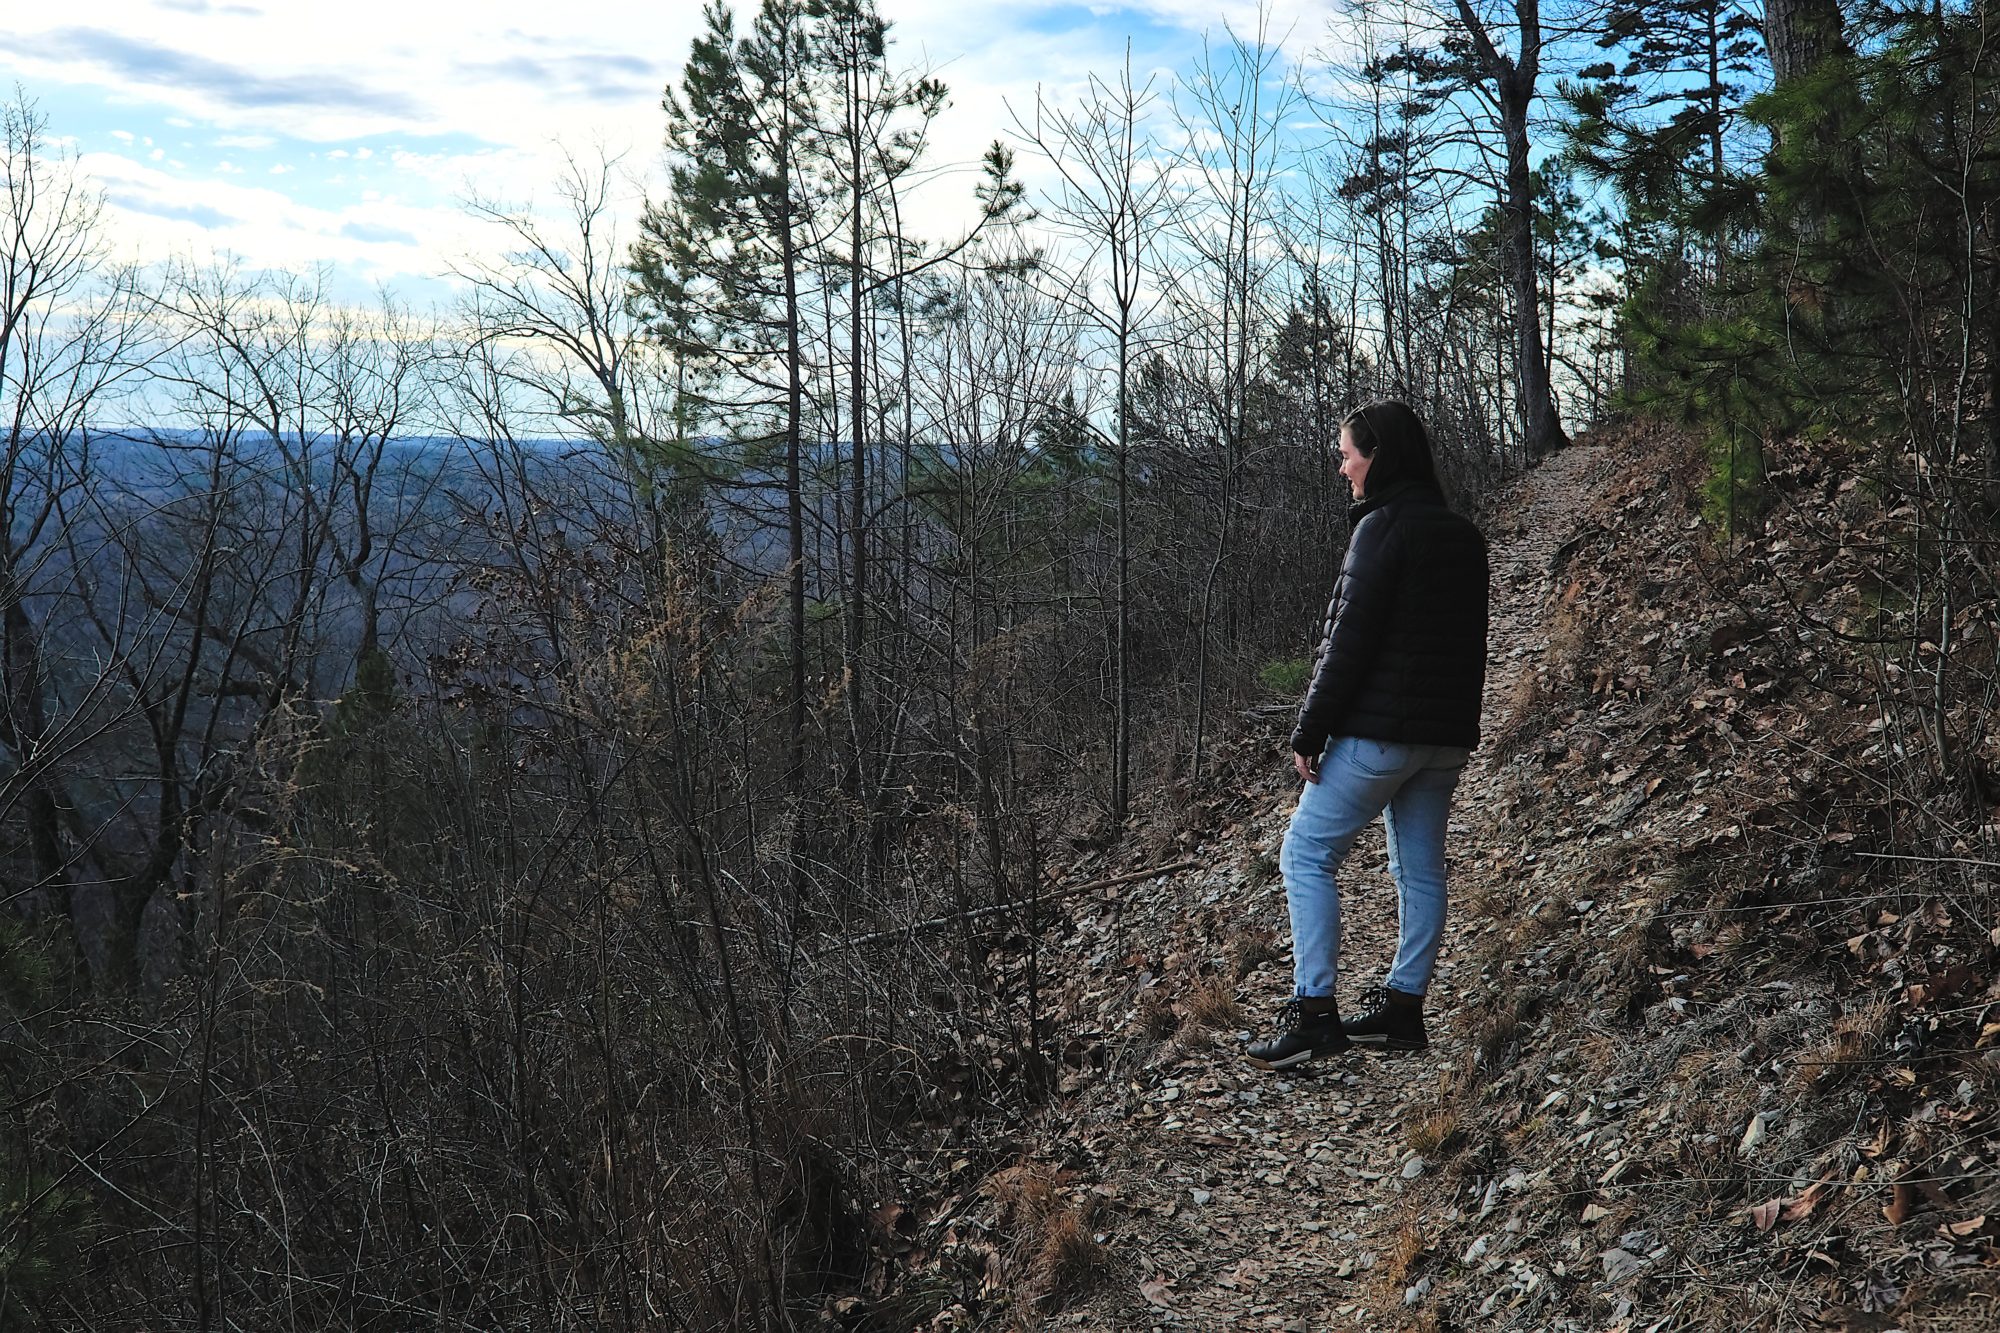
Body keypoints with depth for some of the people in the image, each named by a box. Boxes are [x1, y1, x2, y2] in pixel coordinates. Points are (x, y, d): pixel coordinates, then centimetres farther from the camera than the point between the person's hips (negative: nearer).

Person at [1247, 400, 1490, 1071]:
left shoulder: (1383, 528, -13)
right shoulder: (1463, 535, 13)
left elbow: (1351, 638, -17)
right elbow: (1466, 641, 17)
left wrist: (1309, 731, -13)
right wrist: (1453, 721, 21)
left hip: (1379, 730, -9)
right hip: (1447, 734, 9)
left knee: (1306, 853, -3)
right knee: (1421, 868, 11)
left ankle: (1314, 1012, -7)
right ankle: (1403, 1008, 16)